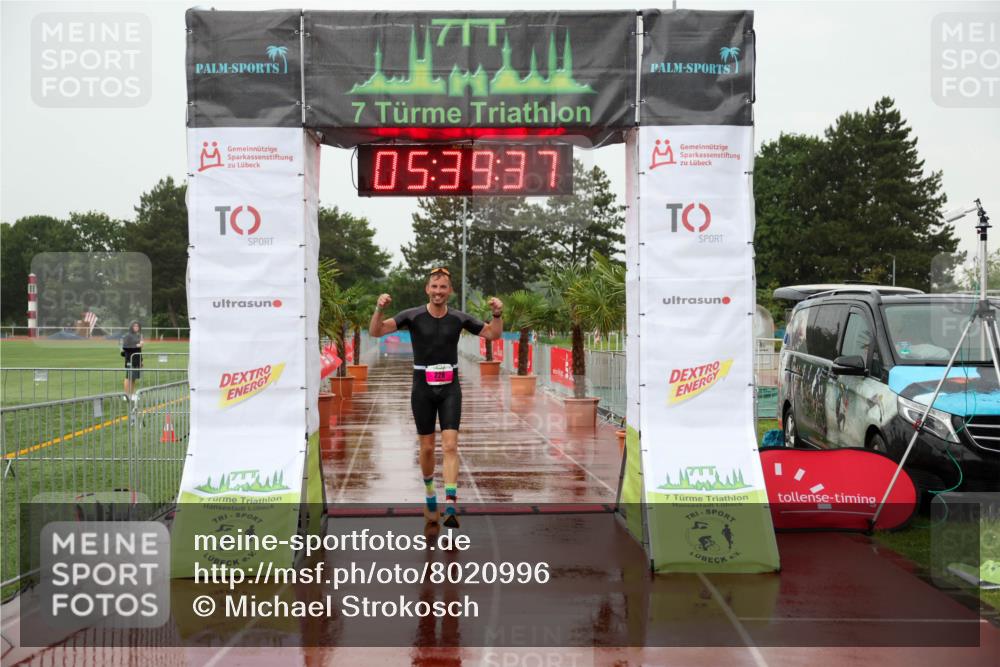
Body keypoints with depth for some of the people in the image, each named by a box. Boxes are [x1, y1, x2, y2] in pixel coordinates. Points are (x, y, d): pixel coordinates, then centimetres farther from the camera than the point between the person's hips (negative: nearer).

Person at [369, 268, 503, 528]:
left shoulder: (459, 318, -3)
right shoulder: (413, 316, -8)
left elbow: (493, 334, 9)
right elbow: (375, 332, -15)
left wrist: (497, 314, -11)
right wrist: (379, 308, -35)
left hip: (450, 389, 0)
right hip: (423, 388, 0)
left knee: (450, 446, -12)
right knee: (427, 448, 9)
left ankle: (451, 508, -16)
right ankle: (430, 496, 34)